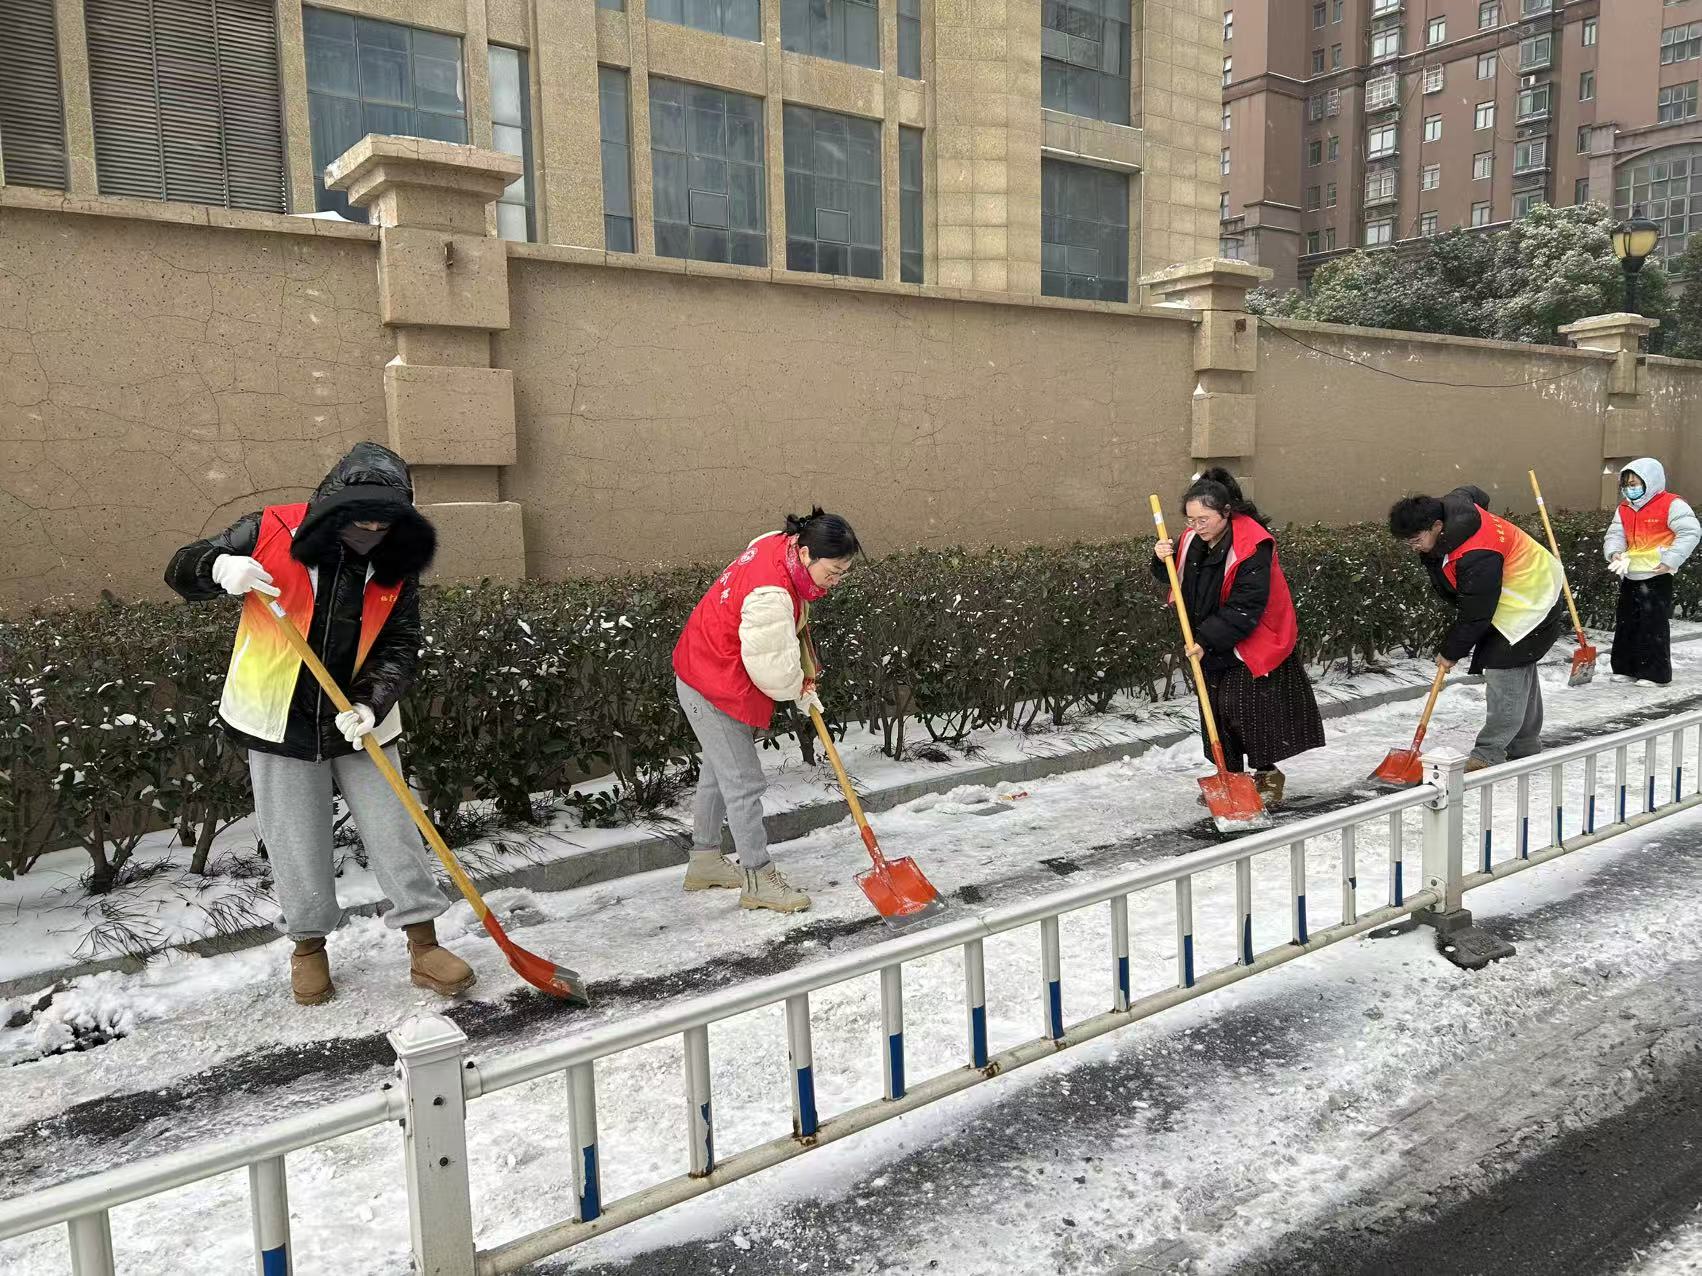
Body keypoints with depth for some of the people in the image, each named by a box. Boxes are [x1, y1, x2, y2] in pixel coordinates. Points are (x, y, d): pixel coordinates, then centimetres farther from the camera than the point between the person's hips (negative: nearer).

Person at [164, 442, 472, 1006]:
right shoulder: (269, 533, -12)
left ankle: (423, 945, 14)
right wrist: (221, 567, -27)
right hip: (280, 722, -1)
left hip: (359, 725, 2)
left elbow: (399, 648, -5)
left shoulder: (395, 566, -6)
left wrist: (371, 704, -22)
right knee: (296, 844, 9)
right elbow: (181, 569, -3)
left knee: (395, 833, 3)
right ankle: (309, 946, 29)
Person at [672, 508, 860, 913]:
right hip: (715, 690, -11)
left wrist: (803, 673, 8)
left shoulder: (780, 543, -6)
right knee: (743, 783, -3)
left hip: (705, 673, 11)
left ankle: (704, 861, 35)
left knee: (718, 770, 21)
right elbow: (773, 668, -26)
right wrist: (800, 692, -5)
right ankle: (758, 880, 7)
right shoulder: (771, 596, -35)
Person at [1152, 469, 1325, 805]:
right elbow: (1177, 579, 13)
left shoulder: (1253, 546, -24)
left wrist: (1207, 639, -28)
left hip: (1253, 643, -7)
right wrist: (1164, 559, -10)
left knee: (1253, 709, -5)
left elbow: (1245, 608, -26)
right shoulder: (1193, 540, -1)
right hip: (1211, 645, 7)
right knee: (1216, 708, 10)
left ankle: (1267, 775, 13)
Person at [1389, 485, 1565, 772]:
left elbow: (1475, 614, -29)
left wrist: (1452, 652, -16)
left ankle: (1488, 755, -12)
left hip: (1529, 602, -11)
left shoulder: (1477, 556, -38)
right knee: (1520, 673, 17)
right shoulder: (1449, 507, -11)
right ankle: (1526, 747, 28)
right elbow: (1475, 494, 15)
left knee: (1505, 673, -14)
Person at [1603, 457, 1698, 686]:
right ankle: (1625, 668, 21)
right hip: (1630, 575, 7)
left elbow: (1691, 532, -14)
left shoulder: (1671, 505, -9)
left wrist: (1670, 560, -21)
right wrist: (1614, 553, -13)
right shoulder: (1624, 509, 11)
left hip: (1657, 576, -7)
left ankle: (1656, 673, 2)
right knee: (1626, 622, 11)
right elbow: (1615, 534, 9)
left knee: (1654, 624, -5)